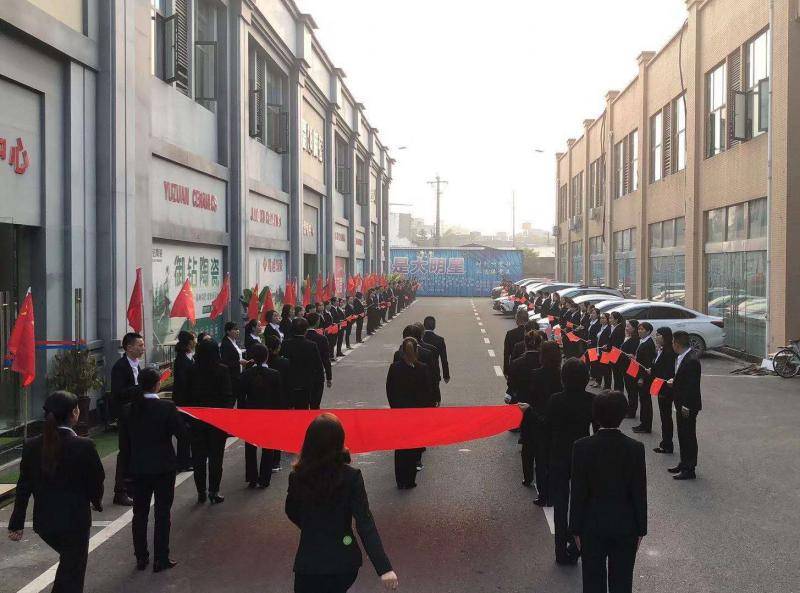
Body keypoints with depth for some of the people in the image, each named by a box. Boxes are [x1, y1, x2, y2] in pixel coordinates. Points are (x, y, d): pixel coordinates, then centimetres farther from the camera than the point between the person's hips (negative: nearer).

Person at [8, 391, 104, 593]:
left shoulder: (31, 446, -6)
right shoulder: (84, 446, -19)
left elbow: (23, 487, 0)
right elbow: (96, 482, -9)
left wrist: (16, 524, 9)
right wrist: (97, 502, 13)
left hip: (44, 522, 5)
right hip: (75, 521, -5)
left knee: (68, 558, 30)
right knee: (73, 571, 10)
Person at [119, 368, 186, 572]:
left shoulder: (128, 410, -2)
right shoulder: (167, 408, -15)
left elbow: (123, 443, 3)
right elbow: (182, 433, -11)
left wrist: (129, 465, 13)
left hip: (138, 469, 4)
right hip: (163, 468, -3)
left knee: (140, 513, 13)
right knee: (162, 513, 4)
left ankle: (141, 558, 21)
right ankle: (161, 559, 7)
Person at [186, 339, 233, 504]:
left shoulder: (192, 371, -5)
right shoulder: (222, 370, -12)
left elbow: (186, 395, -1)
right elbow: (228, 396, -11)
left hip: (196, 418, 2)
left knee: (198, 456, 10)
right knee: (215, 456, 6)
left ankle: (201, 492, 14)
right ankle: (213, 492, 7)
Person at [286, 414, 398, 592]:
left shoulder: (297, 477, -9)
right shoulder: (351, 477, -15)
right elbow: (365, 524, -21)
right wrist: (384, 568, -24)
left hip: (309, 562, -1)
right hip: (345, 561, 1)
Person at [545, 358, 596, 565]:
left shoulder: (555, 400, -15)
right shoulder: (592, 401, -10)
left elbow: (547, 428, -7)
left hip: (559, 459, -1)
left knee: (560, 506, 10)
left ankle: (562, 552, 13)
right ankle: (575, 547, 16)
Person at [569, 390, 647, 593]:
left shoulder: (582, 447, -15)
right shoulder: (635, 448, -12)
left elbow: (577, 493, -10)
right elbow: (639, 493, -7)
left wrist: (576, 529, 1)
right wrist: (640, 529, 5)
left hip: (592, 525, 0)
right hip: (625, 527, 1)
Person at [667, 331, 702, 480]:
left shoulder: (691, 361, -23)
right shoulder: (681, 358, 7)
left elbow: (692, 385, -24)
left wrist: (686, 406, -22)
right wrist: (674, 381, 7)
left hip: (688, 406, -10)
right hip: (681, 405, 10)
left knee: (688, 436, -1)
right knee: (682, 435, 19)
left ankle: (689, 470, 7)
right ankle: (684, 464, 30)